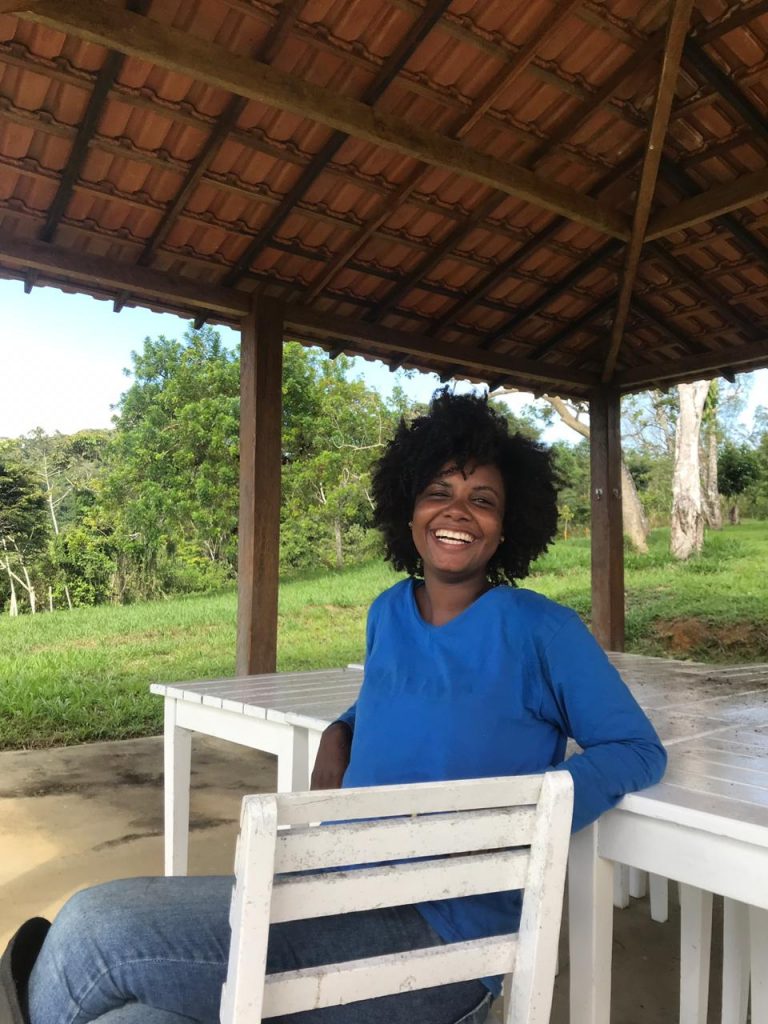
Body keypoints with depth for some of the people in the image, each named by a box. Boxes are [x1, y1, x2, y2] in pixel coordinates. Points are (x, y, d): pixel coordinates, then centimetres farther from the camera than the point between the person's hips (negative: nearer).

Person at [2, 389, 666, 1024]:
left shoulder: (538, 630, -8)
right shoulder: (388, 614, 9)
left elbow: (637, 749, -3)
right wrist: (337, 736, 3)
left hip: (435, 938, -5)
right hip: (341, 896, 5)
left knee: (99, 927, -15)